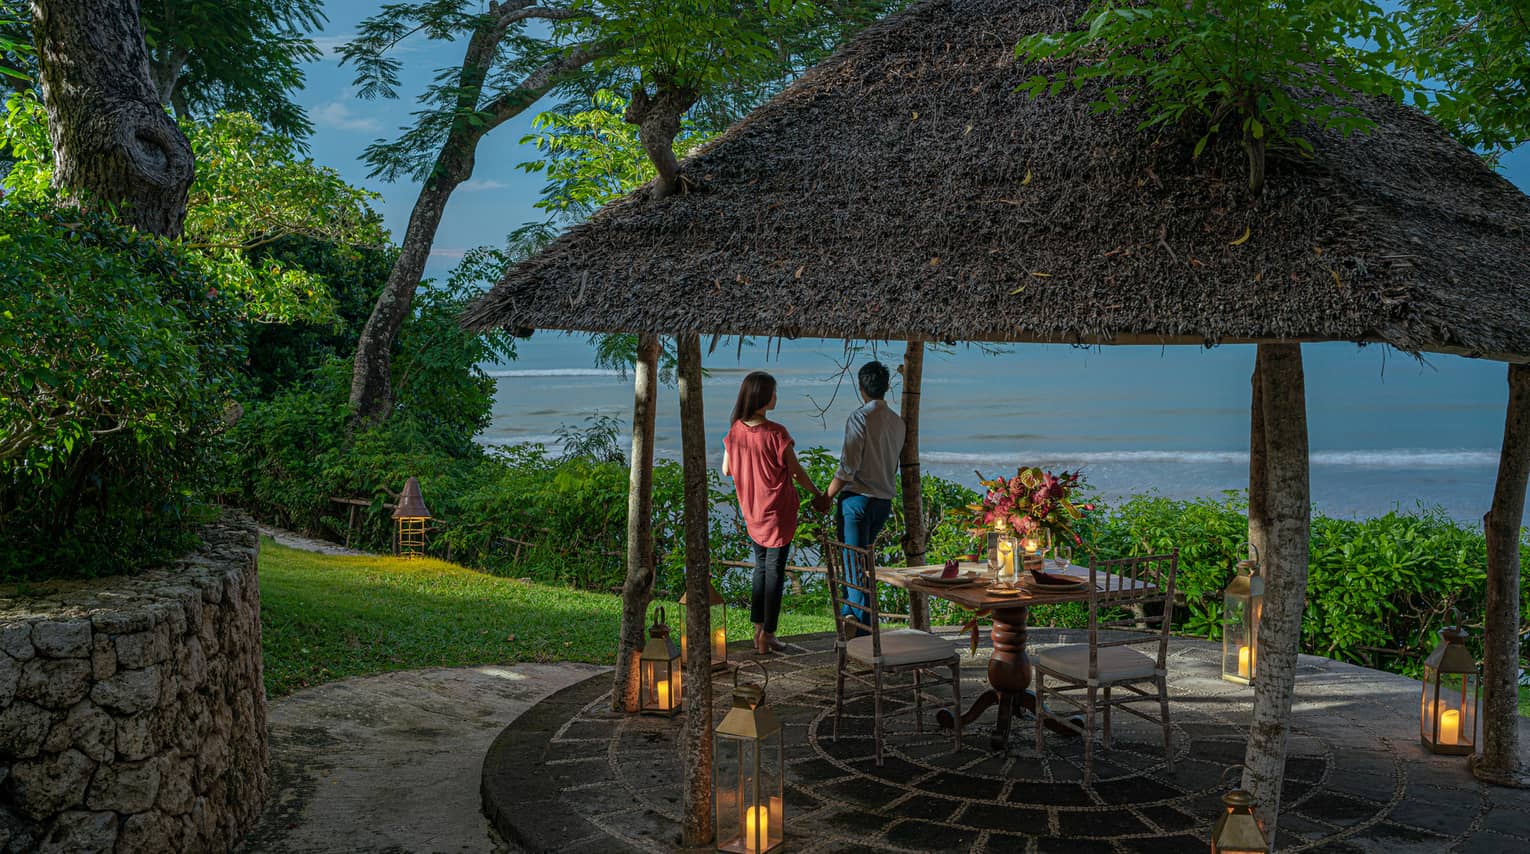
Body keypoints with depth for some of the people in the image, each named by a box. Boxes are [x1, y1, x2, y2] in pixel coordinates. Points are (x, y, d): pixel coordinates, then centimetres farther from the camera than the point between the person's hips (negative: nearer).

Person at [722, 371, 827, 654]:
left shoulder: (735, 431, -4)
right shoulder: (776, 433, -21)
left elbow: (726, 470, 5)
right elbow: (797, 472, -12)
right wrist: (818, 494, 4)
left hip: (751, 512, 5)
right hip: (778, 513, -5)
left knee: (761, 567, 20)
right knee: (775, 571, 5)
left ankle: (758, 628, 22)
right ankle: (767, 634, 9)